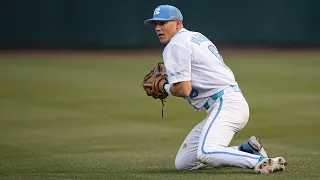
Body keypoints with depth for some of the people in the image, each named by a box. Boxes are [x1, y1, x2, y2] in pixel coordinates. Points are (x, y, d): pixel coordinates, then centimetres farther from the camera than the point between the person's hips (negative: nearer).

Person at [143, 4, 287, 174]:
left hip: (226, 104, -10)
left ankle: (261, 162, -31)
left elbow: (183, 90, -14)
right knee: (182, 163, 8)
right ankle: (246, 151, 9)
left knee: (205, 153, -33)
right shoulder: (196, 36, 25)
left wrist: (164, 87, 6)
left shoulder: (175, 46, -6)